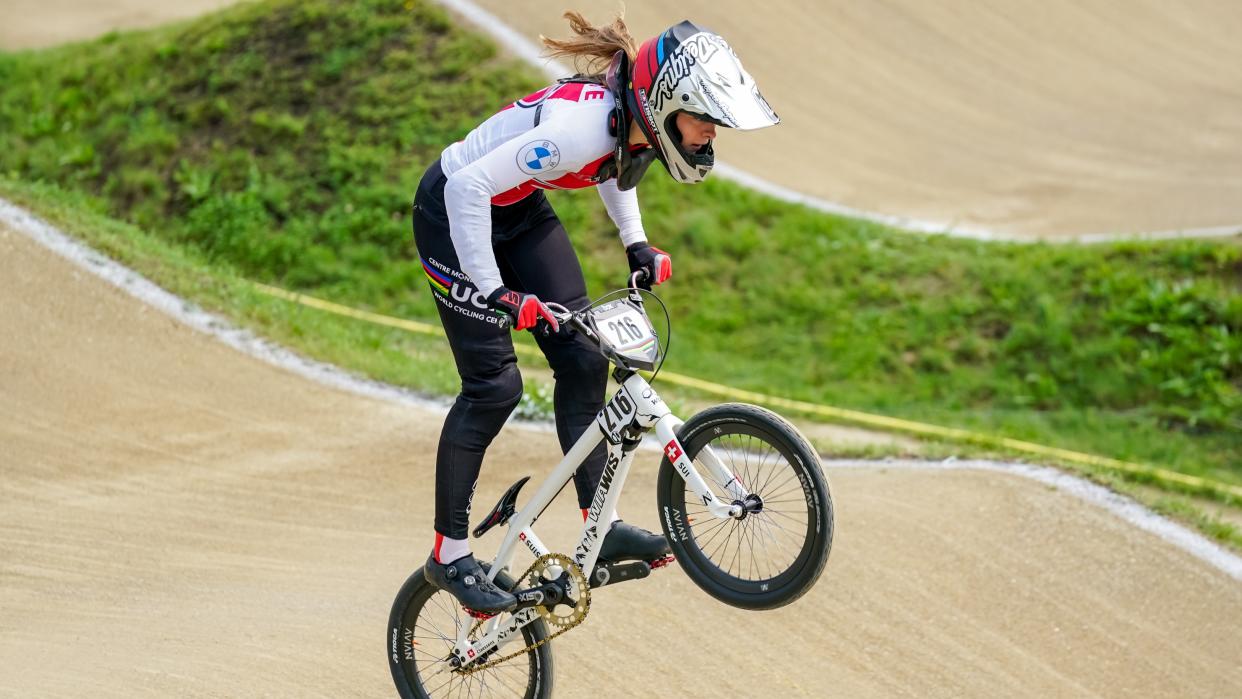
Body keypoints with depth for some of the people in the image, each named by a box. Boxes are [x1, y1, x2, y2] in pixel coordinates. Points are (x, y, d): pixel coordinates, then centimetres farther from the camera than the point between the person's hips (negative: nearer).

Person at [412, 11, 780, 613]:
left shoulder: (635, 122, -12)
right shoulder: (581, 127, -37)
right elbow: (468, 187, -36)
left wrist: (636, 244, 9)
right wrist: (493, 291, -35)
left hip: (518, 208, 8)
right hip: (454, 210, -8)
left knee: (583, 359, 1)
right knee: (494, 386, -8)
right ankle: (449, 557, 3)